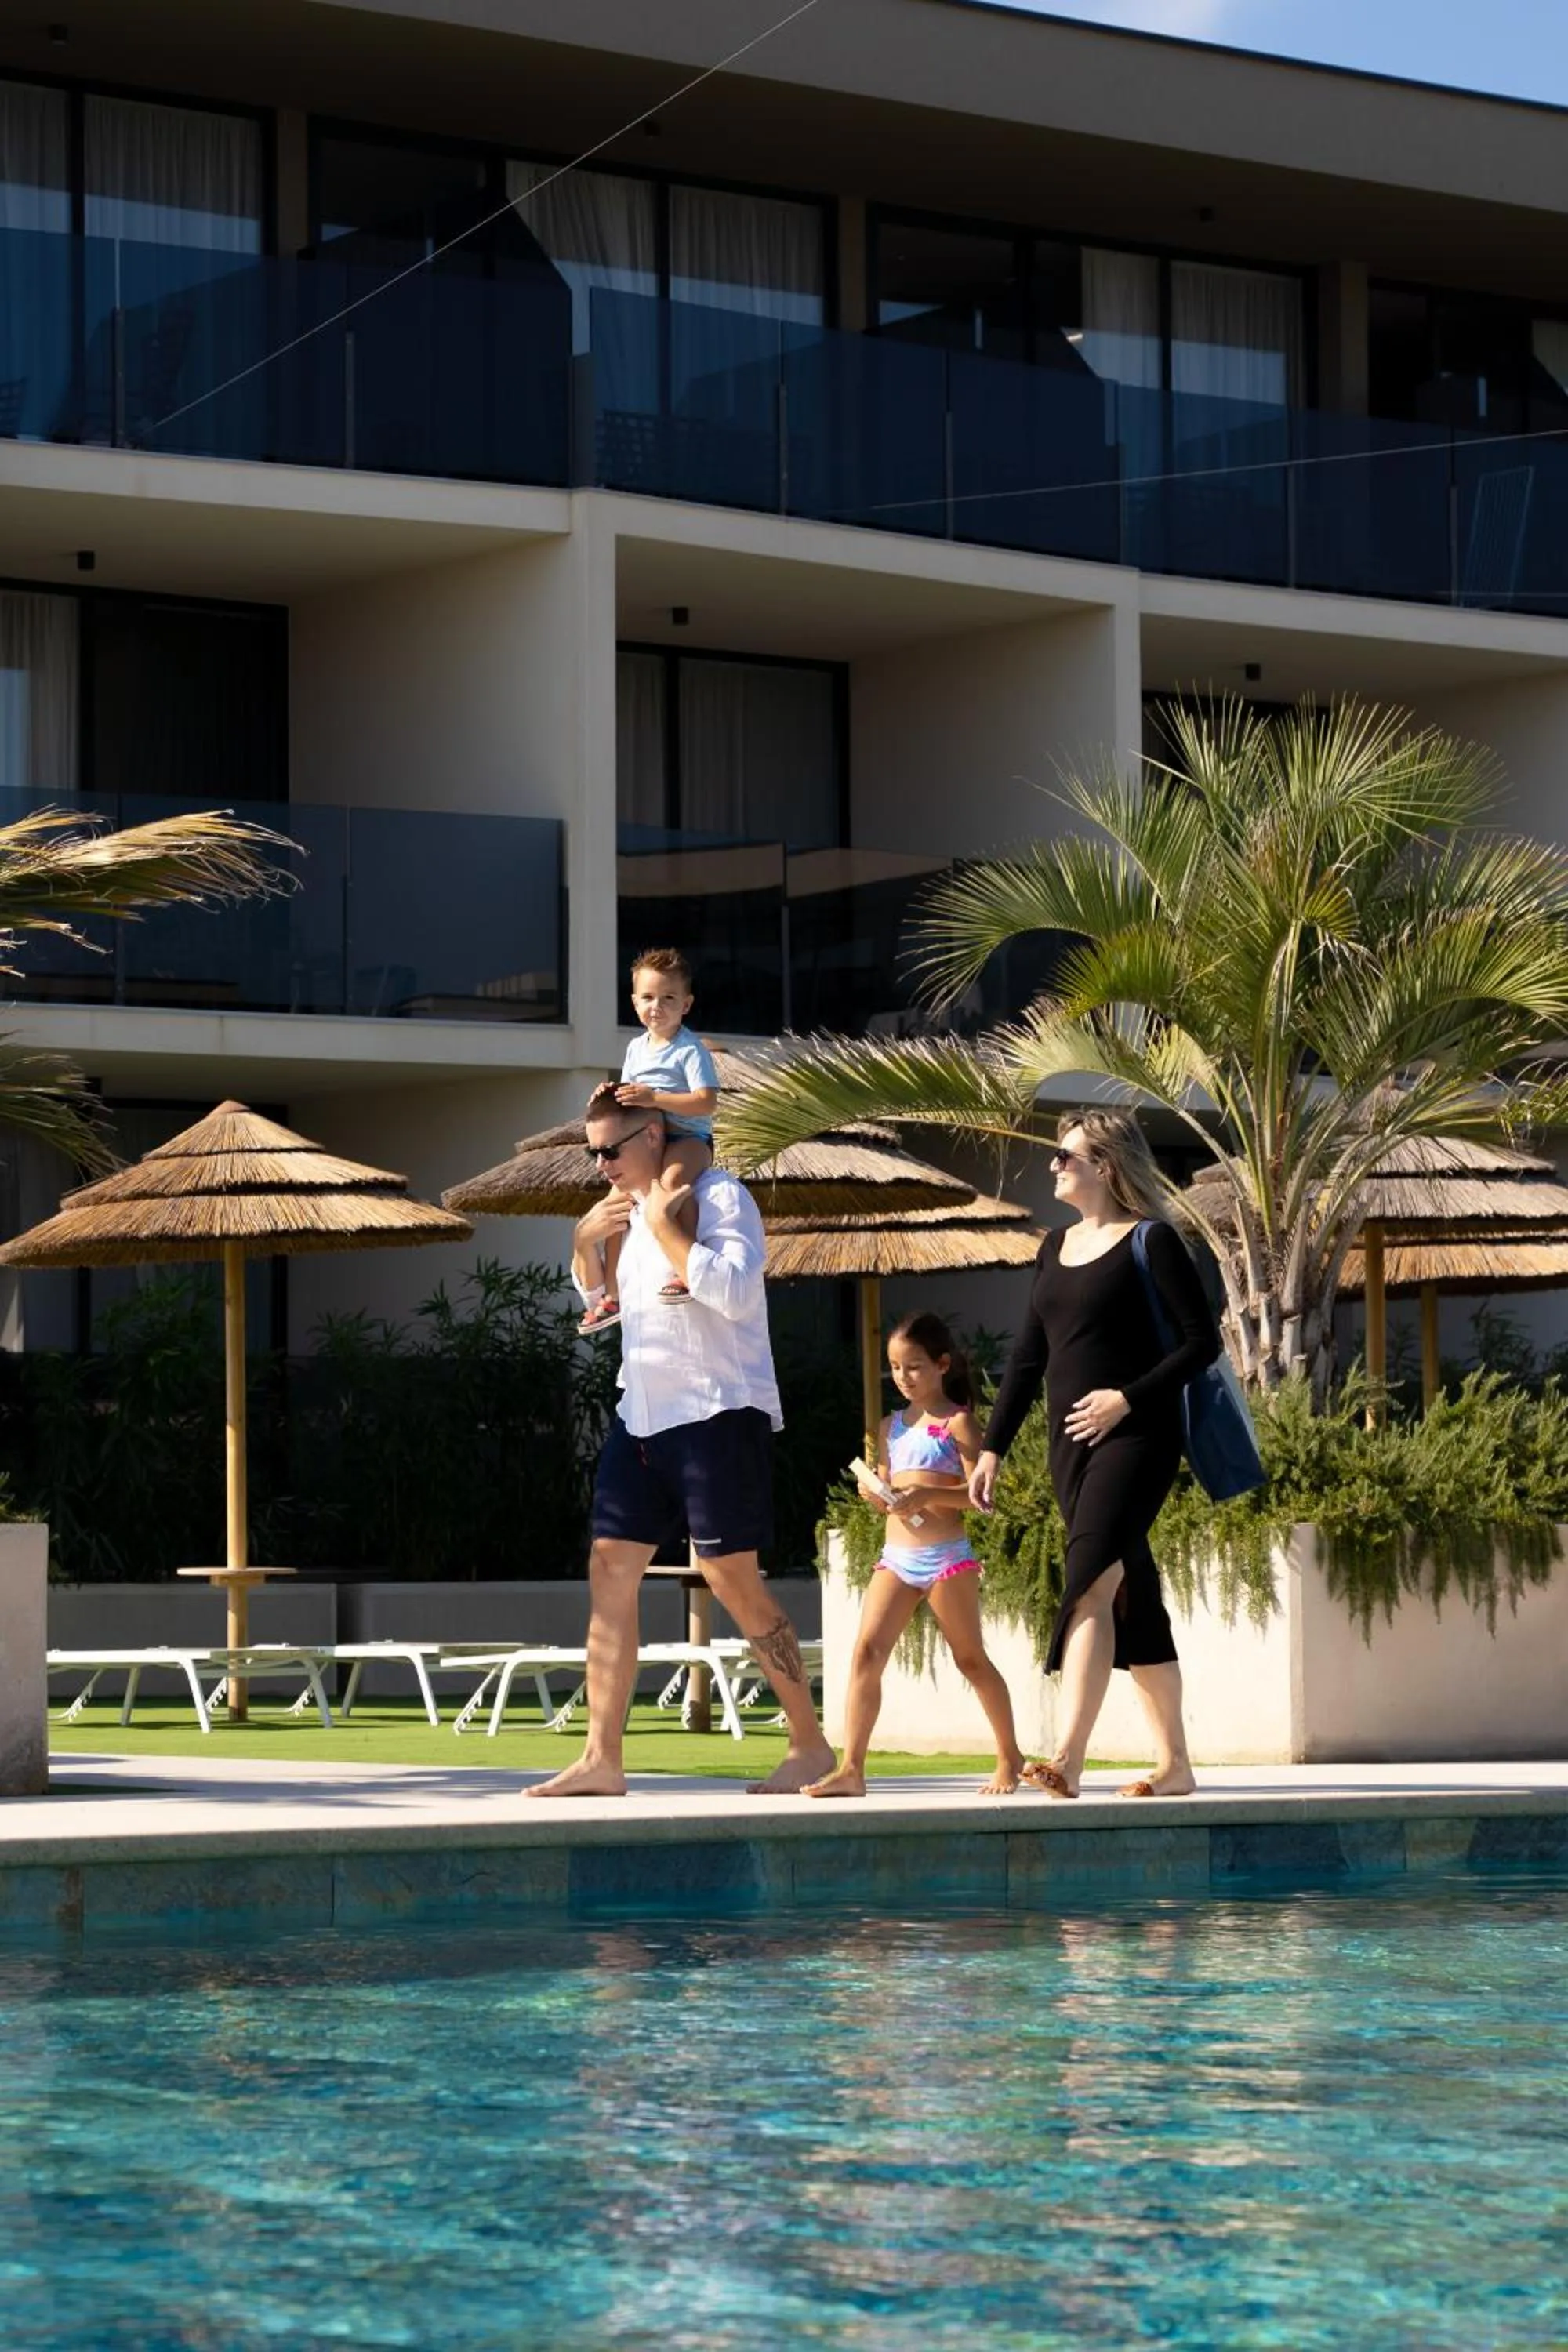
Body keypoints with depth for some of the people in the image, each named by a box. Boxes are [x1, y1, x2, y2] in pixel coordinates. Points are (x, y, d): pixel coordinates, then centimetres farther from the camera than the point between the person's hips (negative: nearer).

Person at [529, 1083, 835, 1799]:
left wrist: (665, 1228, -19)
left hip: (718, 1412, -8)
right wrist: (585, 1244, 9)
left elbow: (734, 1291, -24)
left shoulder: (719, 1196, -9)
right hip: (642, 1415, 8)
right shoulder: (629, 1207, 14)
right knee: (610, 1572, 1)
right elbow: (597, 1298, 28)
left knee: (733, 1579, -7)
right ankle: (601, 1760, 1)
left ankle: (811, 1745, 3)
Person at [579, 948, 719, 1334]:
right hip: (645, 1143, 9)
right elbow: (630, 1098, 21)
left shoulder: (691, 1050, -12)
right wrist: (612, 1098, -3)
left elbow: (706, 1101, -23)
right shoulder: (636, 1048, 13)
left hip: (688, 1139, -9)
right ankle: (611, 1294, 19)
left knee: (673, 1179, -39)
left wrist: (654, 1098, -31)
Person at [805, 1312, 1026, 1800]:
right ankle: (851, 1770, -15)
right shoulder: (891, 1427, 15)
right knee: (867, 1652, -10)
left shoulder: (957, 1423, -3)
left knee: (971, 1659, 6)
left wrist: (928, 1495, -25)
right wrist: (874, 1495, -3)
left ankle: (1010, 1758, 23)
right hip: (896, 1558, 5)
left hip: (946, 1557, -5)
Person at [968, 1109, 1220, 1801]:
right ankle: (1174, 1765, 13)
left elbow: (1202, 1340, -9)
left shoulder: (1150, 1243, -5)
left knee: (1090, 1587, -19)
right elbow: (1027, 1356, 18)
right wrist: (992, 1447, 14)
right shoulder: (1056, 1247, 16)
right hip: (1071, 1441, 7)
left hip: (1135, 1437, -7)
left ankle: (1066, 1761, -27)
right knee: (1131, 1602, 9)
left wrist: (1129, 1397, -16)